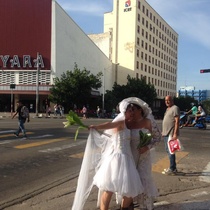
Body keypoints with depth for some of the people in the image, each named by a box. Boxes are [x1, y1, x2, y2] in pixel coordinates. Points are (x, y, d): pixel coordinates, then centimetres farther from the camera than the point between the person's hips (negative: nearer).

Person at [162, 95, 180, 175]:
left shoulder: (175, 108, -11)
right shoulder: (168, 109, 18)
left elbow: (177, 121, -18)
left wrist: (175, 133, -24)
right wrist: (163, 131, 22)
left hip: (171, 134, -10)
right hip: (166, 133, 10)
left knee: (170, 151, -7)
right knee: (168, 150, 15)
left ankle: (172, 169, 0)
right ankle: (172, 167, 25)